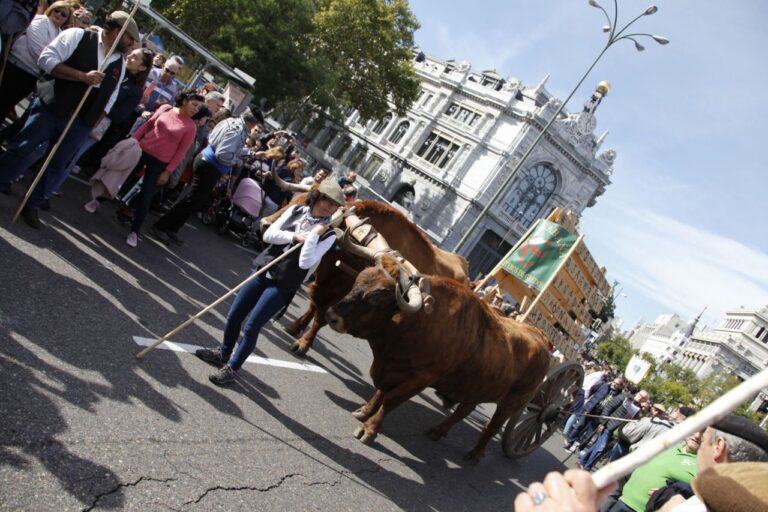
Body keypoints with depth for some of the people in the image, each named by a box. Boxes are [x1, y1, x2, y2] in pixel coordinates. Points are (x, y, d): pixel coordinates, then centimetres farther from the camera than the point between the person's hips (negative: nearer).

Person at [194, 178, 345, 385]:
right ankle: (223, 353, 37)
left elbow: (305, 262, -20)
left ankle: (232, 368, 18)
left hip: (282, 286, -4)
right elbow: (268, 234, -4)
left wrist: (313, 235, -21)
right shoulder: (296, 211, 1)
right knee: (234, 315, 12)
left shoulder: (328, 235, -11)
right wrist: (295, 237, -15)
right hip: (263, 271, 5)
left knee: (252, 326, -2)